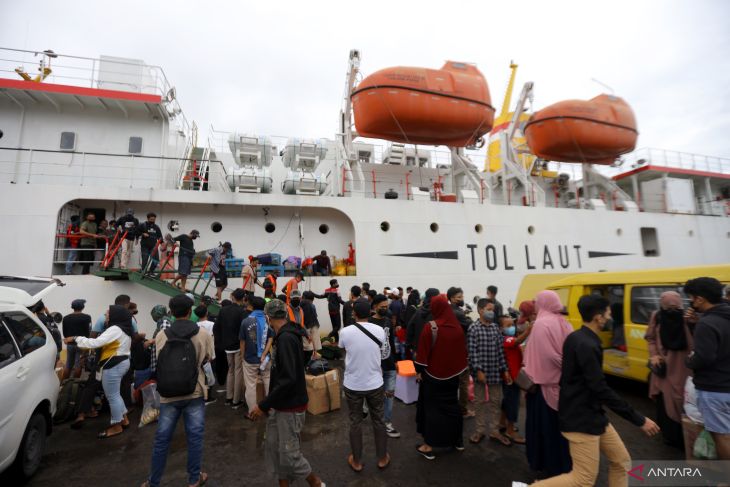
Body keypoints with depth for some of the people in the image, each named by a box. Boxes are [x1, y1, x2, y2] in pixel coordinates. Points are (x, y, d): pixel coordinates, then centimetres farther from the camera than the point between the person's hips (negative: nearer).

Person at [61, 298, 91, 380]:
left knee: (68, 365, 15)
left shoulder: (66, 318, 3)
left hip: (70, 344, 5)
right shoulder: (86, 317, -13)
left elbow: (64, 332, 9)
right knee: (78, 365, 2)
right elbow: (88, 331, -12)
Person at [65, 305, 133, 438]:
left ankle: (117, 426, 11)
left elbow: (96, 342, -25)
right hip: (122, 362, 11)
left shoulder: (115, 329, -20)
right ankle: (124, 419, 30)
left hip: (113, 365, -10)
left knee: (112, 396, 1)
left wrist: (76, 339, -15)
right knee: (115, 394, 21)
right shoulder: (125, 329, 13)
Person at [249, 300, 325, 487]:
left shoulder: (286, 339, -25)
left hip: (290, 407, -9)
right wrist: (269, 403, 20)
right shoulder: (284, 336, 6)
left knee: (289, 453, 4)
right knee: (274, 447, 15)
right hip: (280, 405, 9)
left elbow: (288, 379, -29)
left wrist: (263, 405, -21)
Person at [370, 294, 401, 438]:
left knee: (390, 393, 11)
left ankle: (387, 422, 24)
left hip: (389, 365, 6)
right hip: (376, 365, -5)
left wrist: (395, 360, 16)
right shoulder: (369, 323, -15)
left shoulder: (388, 321, 5)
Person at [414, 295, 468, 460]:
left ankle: (429, 446, 16)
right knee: (451, 405, 21)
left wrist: (419, 370, -4)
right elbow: (462, 351, 4)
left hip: (433, 374, -4)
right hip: (452, 373, 5)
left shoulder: (430, 328, -20)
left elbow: (423, 352, -16)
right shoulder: (458, 327, -6)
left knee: (432, 407, 8)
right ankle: (458, 440, 34)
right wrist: (459, 369, 16)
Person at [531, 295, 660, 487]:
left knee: (621, 462, 19)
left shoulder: (576, 338, 7)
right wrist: (639, 420, -16)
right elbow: (601, 390, -24)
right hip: (581, 419, -10)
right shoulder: (586, 345, -25)